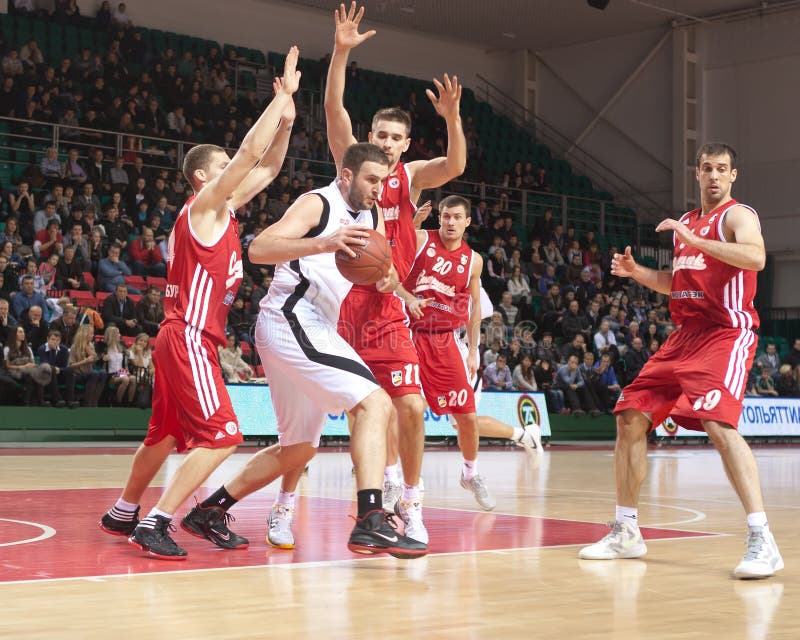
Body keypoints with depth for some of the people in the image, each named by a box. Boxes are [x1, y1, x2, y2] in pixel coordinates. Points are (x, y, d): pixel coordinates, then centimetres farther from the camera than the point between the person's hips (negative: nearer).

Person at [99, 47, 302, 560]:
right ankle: (155, 524, -15)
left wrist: (286, 120, 7)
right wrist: (283, 95, -11)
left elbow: (266, 168, 20)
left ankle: (122, 514, 32)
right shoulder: (204, 204, -8)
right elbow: (250, 152, -18)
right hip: (188, 338, -10)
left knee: (167, 435, 19)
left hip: (189, 339, 10)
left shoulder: (224, 209, 16)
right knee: (221, 436, -15)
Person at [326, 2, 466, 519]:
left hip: (387, 306, 0)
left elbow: (456, 167, -15)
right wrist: (342, 52, -20)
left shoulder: (412, 176, 4)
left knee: (410, 405, -8)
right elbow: (334, 108, -8)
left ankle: (411, 497, 6)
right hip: (344, 298, 0)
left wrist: (452, 117, -32)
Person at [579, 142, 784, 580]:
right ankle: (626, 533, 14)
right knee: (630, 419, 4)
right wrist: (636, 272, 11)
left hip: (725, 333, -8)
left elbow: (755, 257, -26)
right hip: (685, 333, 8)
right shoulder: (685, 222, 19)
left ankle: (762, 541, -27)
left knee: (718, 424, -28)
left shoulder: (737, 215, -4)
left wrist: (693, 241, -28)